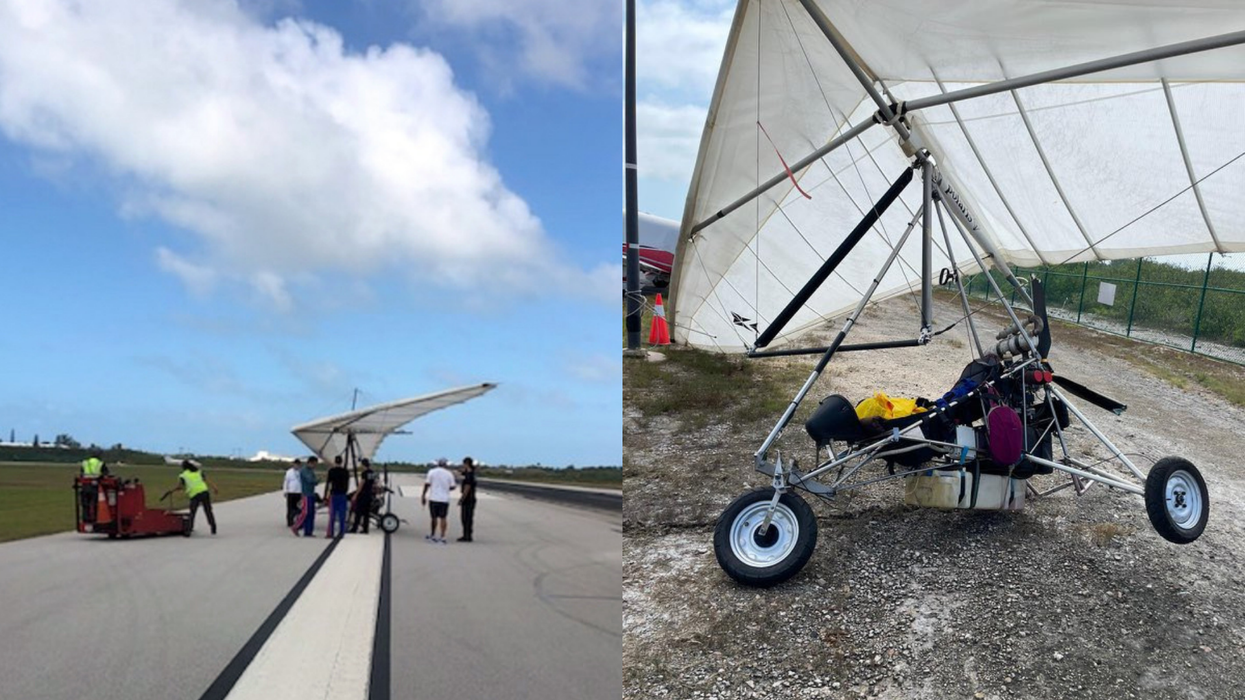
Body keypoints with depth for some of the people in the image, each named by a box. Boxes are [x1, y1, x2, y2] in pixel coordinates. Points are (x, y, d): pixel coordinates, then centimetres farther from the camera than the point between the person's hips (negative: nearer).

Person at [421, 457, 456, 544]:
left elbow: (427, 484, -3)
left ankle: (433, 536, 21)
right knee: (443, 518, 1)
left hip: (434, 498, 0)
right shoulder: (449, 474, 1)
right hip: (445, 499, 0)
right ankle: (442, 538, -2)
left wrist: (423, 495, 6)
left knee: (434, 517, 11)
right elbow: (452, 487, 2)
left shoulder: (432, 471, -1)